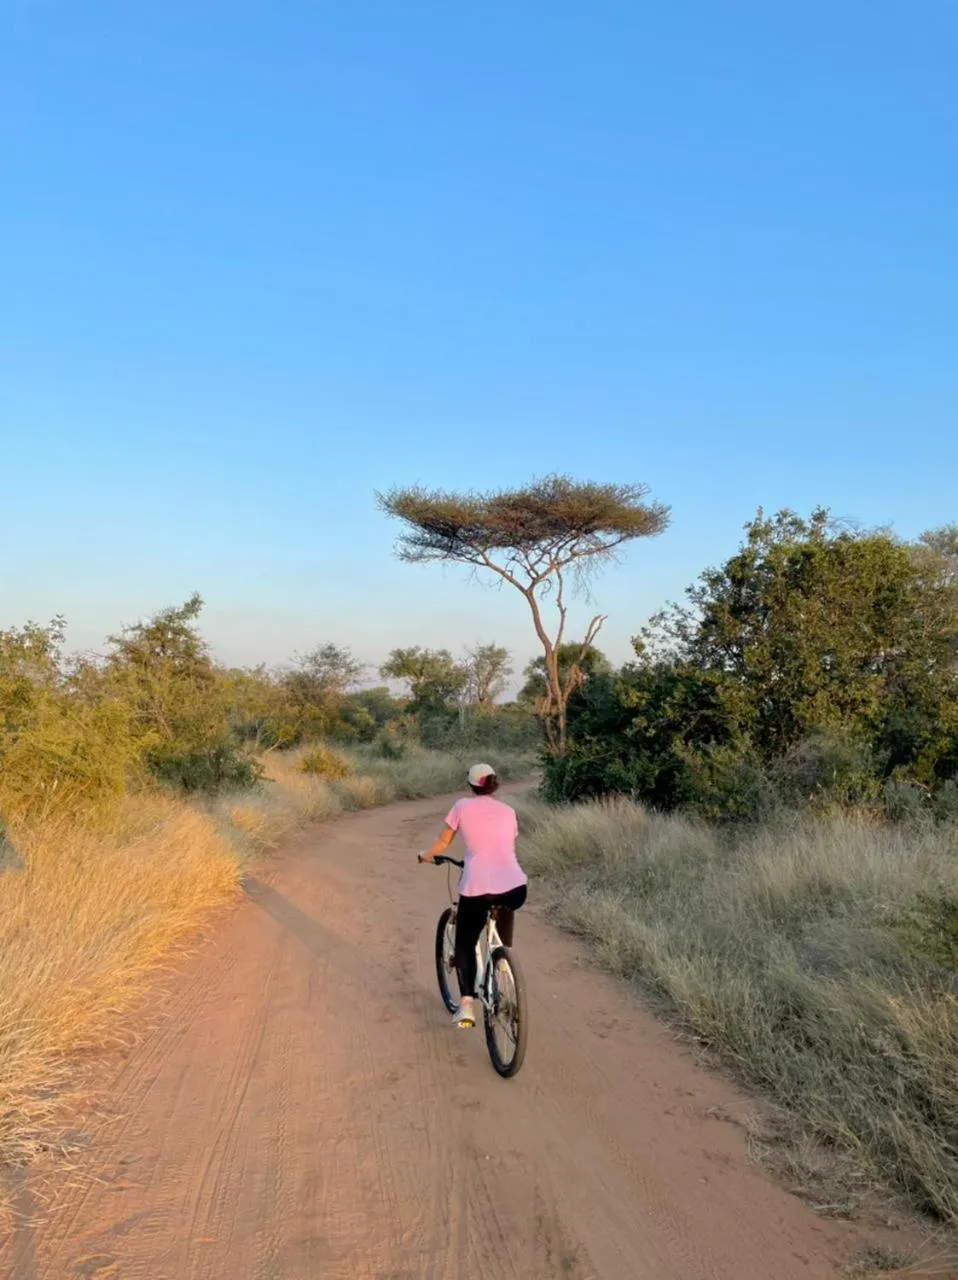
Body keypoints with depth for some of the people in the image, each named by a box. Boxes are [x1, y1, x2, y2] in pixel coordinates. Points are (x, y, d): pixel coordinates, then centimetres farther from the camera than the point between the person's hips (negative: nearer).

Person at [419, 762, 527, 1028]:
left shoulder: (462, 806, 8)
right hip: (516, 888, 2)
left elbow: (444, 842, 17)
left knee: (465, 944, 16)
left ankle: (466, 1004, 0)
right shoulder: (508, 812, 16)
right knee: (505, 906, 35)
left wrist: (427, 856, 37)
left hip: (477, 889, -2)